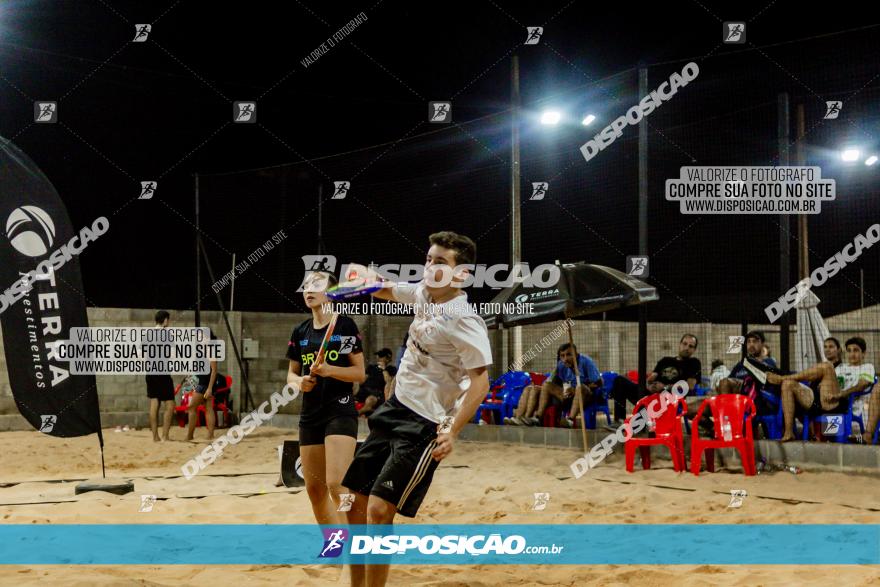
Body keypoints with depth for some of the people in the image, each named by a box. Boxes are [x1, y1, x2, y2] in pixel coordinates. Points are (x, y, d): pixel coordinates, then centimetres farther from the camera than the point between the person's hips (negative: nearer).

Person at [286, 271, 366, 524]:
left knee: (336, 484, -19)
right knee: (314, 488, 9)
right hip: (310, 415, 6)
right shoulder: (300, 332, 11)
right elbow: (291, 373, 17)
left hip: (340, 411, -6)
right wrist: (299, 382, -5)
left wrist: (329, 370, -20)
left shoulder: (345, 325, -4)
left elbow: (360, 373, -5)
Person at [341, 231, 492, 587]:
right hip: (394, 409, 8)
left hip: (423, 425, -8)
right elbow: (384, 292, 24)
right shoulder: (423, 293, 5)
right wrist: (371, 278, 1)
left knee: (379, 510, -18)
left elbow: (480, 381, -21)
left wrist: (453, 431, -31)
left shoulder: (464, 321, -18)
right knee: (355, 501, 8)